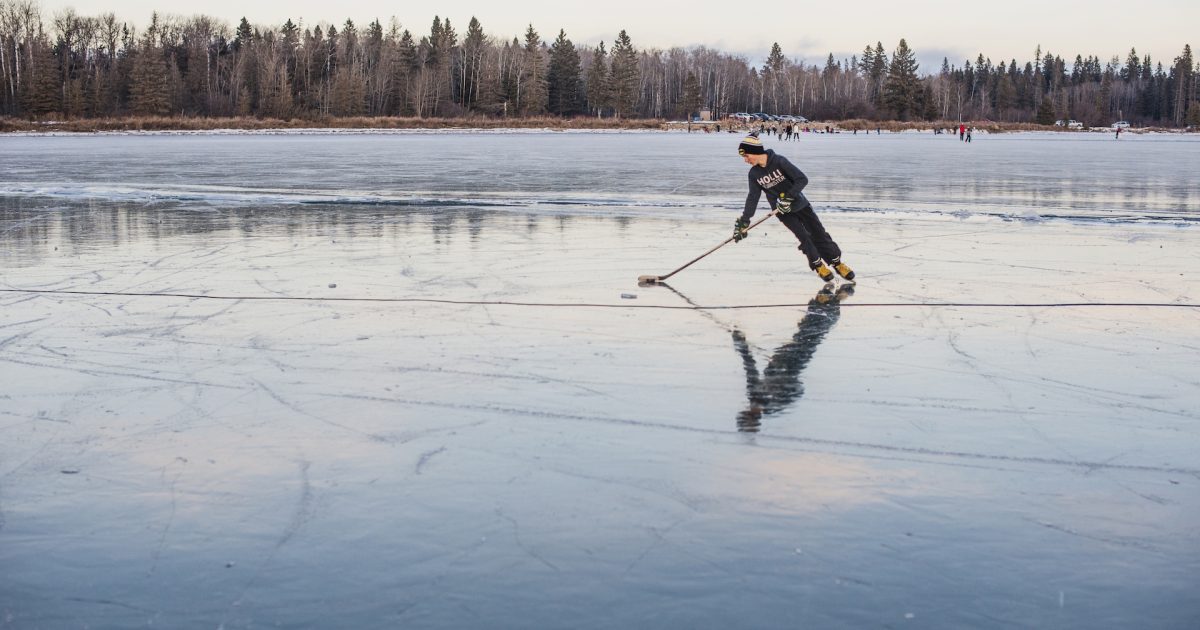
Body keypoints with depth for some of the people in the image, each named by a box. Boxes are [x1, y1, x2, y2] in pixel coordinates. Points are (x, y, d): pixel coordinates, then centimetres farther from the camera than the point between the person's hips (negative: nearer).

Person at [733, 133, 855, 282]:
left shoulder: (779, 161, -22)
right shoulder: (754, 174, -8)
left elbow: (802, 179, -23)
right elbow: (753, 198, -4)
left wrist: (788, 197, -32)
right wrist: (743, 221, -11)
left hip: (799, 203, -2)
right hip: (782, 210, 2)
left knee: (818, 233, 0)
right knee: (803, 236, -10)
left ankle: (837, 263, 14)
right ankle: (817, 265, 8)